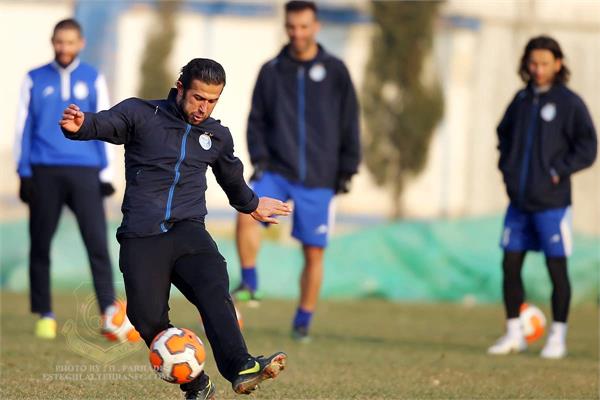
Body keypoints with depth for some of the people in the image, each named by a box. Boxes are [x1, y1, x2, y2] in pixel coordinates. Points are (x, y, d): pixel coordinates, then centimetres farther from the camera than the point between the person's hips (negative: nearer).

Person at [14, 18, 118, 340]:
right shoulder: (35, 80, 8)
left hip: (85, 171, -1)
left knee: (97, 241, -11)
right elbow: (24, 128, 9)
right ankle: (45, 315, 10)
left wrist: (106, 174, 5)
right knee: (41, 245, 2)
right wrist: (25, 174, 2)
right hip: (44, 171, 1)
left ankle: (109, 310, -11)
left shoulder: (93, 80, 8)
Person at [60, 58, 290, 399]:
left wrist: (252, 204, 56)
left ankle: (240, 369, -41)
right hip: (141, 237, -2)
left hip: (188, 230, 2)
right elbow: (105, 124, -16)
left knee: (214, 289, -26)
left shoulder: (218, 135, 18)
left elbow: (232, 177, 39)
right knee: (148, 318, -12)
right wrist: (79, 124, -39)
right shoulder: (141, 115, 3)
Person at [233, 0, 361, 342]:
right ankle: (250, 284, -14)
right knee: (248, 212, -27)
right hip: (277, 171, 1)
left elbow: (350, 123, 5)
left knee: (314, 251, 1)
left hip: (319, 178, -1)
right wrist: (259, 157, -5)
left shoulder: (335, 71, 1)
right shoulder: (271, 71, 6)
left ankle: (304, 322, 15)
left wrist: (347, 170, 1)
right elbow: (257, 120, 9)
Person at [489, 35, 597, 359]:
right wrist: (507, 167, 9)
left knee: (556, 268, 0)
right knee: (510, 265, 5)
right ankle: (514, 334, 14)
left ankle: (558, 337, 8)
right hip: (519, 201, 5)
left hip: (551, 202, -5)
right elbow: (504, 134, 23)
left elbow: (587, 147, -7)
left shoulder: (569, 102, -7)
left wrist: (559, 171, -13)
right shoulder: (522, 99, 10)